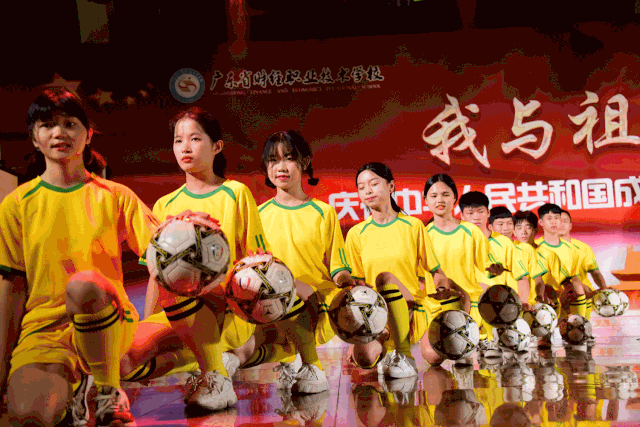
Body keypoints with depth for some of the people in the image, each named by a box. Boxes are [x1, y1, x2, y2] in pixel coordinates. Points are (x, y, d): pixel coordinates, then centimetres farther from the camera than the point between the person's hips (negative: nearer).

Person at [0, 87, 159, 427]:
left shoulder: (114, 196, 7)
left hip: (107, 324, 1)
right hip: (43, 327, 0)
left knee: (82, 283, -37)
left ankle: (109, 391, -14)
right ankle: (74, 388, 3)